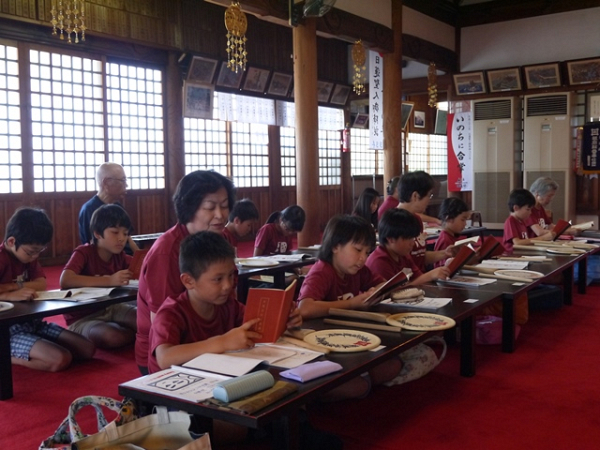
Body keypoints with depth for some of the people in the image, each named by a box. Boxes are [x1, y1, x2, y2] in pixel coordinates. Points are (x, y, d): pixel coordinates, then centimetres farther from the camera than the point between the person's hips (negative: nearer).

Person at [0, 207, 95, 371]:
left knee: (87, 349, -3)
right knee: (61, 360, -28)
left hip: (32, 322, 8)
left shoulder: (28, 255, 9)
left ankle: (24, 354, 10)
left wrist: (14, 286, -17)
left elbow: (42, 284, -3)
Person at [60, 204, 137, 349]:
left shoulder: (120, 256, 3)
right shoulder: (84, 253, -16)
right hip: (82, 318, -5)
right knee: (112, 336, -35)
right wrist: (109, 280, -37)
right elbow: (65, 281, -33)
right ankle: (134, 335, -3)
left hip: (110, 309, 5)